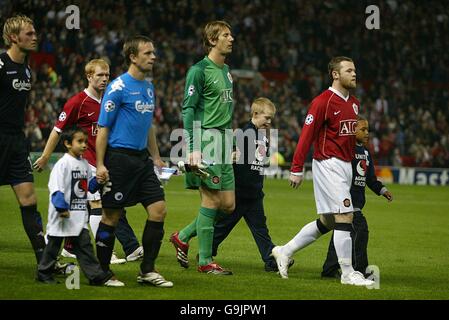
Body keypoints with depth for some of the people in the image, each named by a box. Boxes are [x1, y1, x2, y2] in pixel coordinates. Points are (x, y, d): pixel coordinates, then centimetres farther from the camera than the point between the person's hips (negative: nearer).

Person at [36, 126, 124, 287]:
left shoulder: (84, 164, 10)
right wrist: (61, 207, -26)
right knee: (54, 244, 6)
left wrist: (97, 181, -3)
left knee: (84, 245, 4)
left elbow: (89, 186, 17)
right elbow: (56, 187, -19)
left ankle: (99, 276, -1)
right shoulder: (63, 164, -13)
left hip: (79, 215, 6)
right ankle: (44, 273, 19)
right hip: (62, 214, -6)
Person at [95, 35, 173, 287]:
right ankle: (102, 272, 12)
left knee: (159, 210, -1)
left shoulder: (149, 87, 14)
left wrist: (156, 157, 21)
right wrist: (100, 165, -15)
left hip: (142, 158, 8)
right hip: (118, 158, -8)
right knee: (112, 216, -1)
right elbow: (103, 127, -10)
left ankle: (148, 270, 7)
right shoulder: (118, 87, -10)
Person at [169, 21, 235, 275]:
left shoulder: (226, 70, 17)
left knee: (228, 204, 6)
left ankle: (183, 237, 21)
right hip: (206, 139, -9)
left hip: (223, 140, 9)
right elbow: (188, 109, -12)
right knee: (211, 201, -6)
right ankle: (205, 261, 2)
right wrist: (193, 148, -19)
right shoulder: (199, 70, -9)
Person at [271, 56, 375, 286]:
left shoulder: (354, 103, 14)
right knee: (345, 216, -11)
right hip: (328, 165, -9)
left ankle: (285, 251, 25)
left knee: (327, 222, 12)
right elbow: (306, 136, -13)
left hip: (345, 166, 9)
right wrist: (296, 169, -15)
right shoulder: (323, 102, -11)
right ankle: (347, 273, -5)